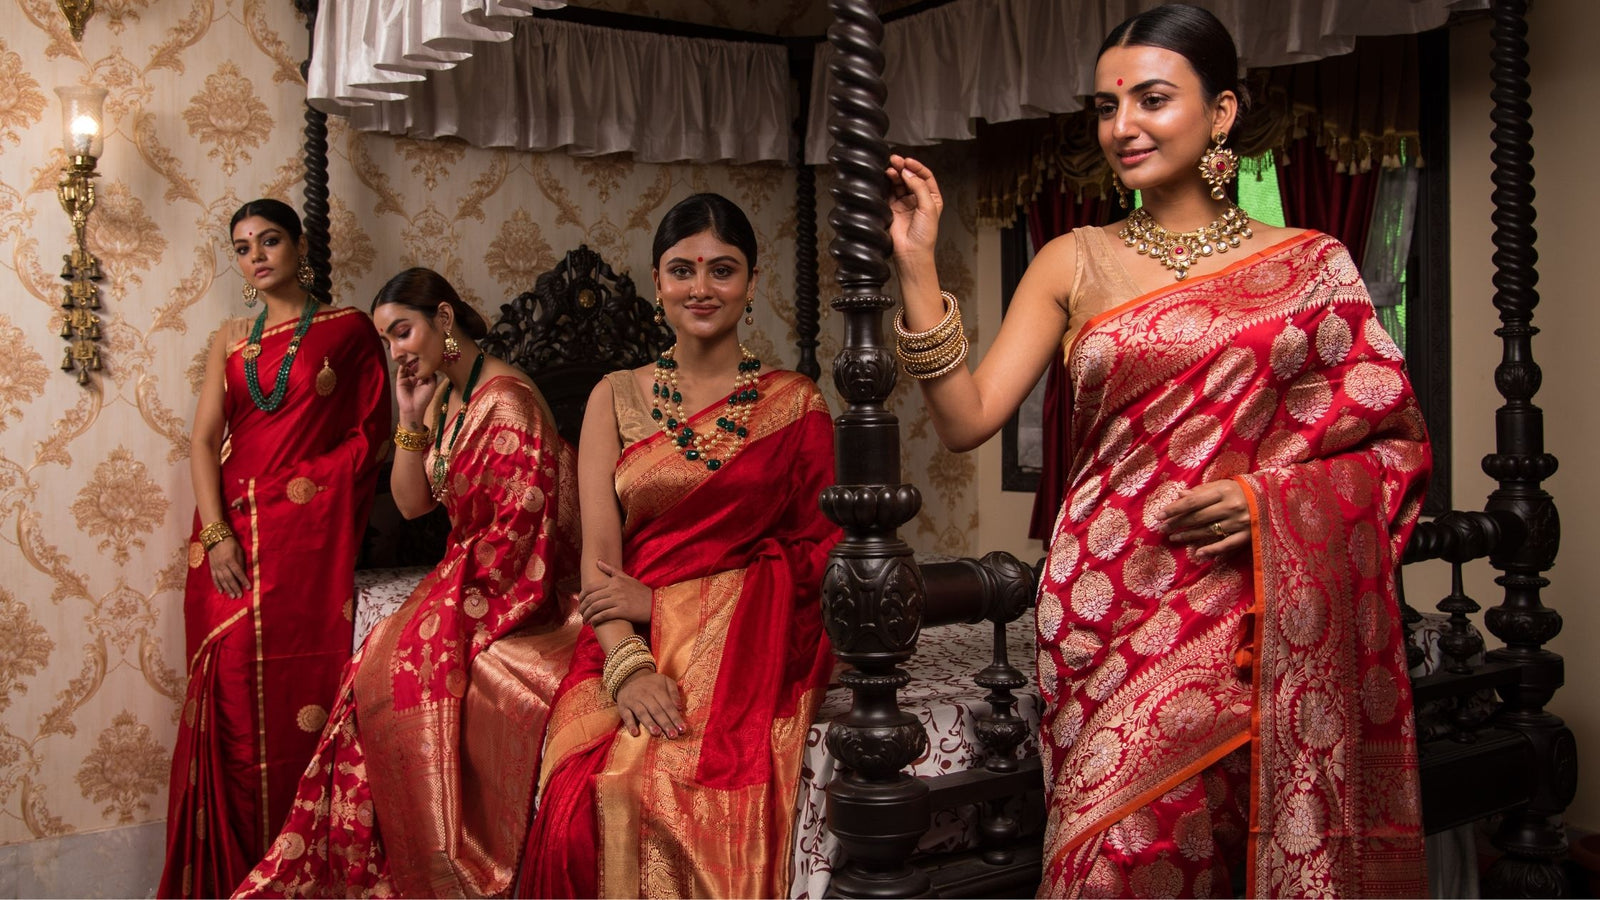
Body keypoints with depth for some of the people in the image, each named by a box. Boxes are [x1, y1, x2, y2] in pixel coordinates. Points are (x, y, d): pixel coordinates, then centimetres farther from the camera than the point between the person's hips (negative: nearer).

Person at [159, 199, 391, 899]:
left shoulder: (347, 328, 5)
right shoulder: (230, 341, 15)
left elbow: (371, 434, 3)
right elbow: (205, 439, 5)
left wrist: (313, 483, -10)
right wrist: (217, 533, -7)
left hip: (311, 533, -3)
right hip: (233, 531, 3)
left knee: (301, 686, -6)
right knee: (233, 692, 0)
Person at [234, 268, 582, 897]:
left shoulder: (506, 400, -15)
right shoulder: (443, 398, 13)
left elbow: (519, 527, -19)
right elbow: (411, 503, 11)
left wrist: (449, 601, -14)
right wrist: (412, 420, 0)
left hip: (508, 598, -8)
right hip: (463, 580, 8)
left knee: (390, 672, -20)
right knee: (379, 666, -12)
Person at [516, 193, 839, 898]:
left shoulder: (794, 403, 8)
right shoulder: (617, 397, 12)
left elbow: (819, 548, 2)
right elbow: (598, 553, 2)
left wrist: (660, 600, -6)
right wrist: (626, 664, -18)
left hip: (748, 644, -1)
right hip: (630, 641, 2)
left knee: (677, 784, -30)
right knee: (589, 786, -27)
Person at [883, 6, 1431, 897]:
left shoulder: (1312, 265, 7)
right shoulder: (1076, 263, 9)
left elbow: (1394, 441, 9)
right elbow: (968, 418, 1)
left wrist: (1272, 497, -8)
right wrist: (918, 267, -7)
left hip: (1260, 614, 0)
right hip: (1110, 609, 1)